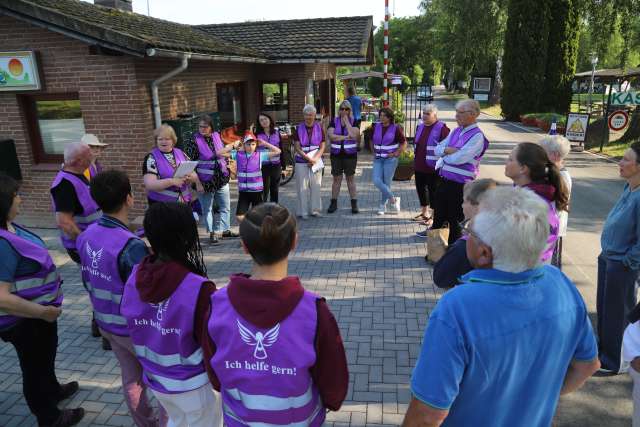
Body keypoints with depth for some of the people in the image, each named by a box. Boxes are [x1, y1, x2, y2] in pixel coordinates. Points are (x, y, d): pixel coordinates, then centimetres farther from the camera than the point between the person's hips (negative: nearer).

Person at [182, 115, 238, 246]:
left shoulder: (217, 137, 4)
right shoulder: (193, 141, -10)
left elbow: (224, 154, 17)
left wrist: (227, 171, 14)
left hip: (222, 179, 5)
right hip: (205, 182, -5)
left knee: (225, 207, 12)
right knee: (207, 209, 6)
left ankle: (224, 230, 27)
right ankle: (212, 233, 18)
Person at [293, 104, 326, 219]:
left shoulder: (319, 128, 4)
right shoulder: (299, 129, 1)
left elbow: (322, 146, 3)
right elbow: (297, 147, -3)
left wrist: (315, 159, -10)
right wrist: (308, 158, -13)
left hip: (316, 161, 2)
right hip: (301, 162, -1)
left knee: (316, 186, 4)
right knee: (302, 187, -1)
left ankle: (315, 210, 15)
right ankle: (303, 212, 6)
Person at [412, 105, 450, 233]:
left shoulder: (441, 128, -13)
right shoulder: (420, 127, 12)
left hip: (433, 168, -8)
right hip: (419, 166, 8)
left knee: (433, 191, 1)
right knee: (421, 189, 17)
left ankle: (434, 216, 14)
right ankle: (424, 213, 34)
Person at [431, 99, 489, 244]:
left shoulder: (477, 137, -15)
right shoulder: (456, 131, 10)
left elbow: (458, 158, -24)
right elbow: (437, 149, 7)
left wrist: (444, 156, -6)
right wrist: (448, 149, -14)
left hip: (459, 185, -8)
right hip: (444, 181, 8)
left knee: (455, 221, 7)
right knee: (438, 218, 17)